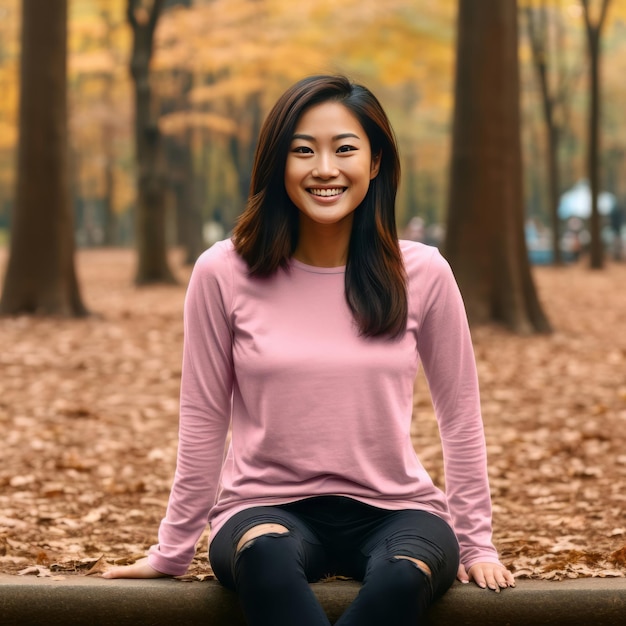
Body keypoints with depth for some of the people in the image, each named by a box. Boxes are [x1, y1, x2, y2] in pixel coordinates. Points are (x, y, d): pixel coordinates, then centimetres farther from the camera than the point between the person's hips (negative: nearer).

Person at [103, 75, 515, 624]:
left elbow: (460, 415, 8)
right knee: (267, 556, -37)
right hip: (268, 509, -1)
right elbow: (203, 423, 4)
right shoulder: (225, 274, -3)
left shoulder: (421, 274, -1)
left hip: (393, 508, 1)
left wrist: (476, 543, 7)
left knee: (401, 577, -35)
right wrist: (173, 552, 6)